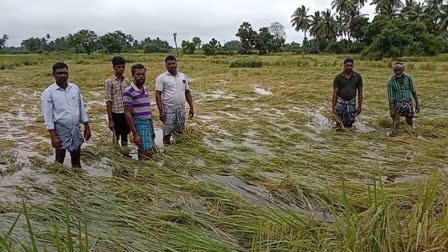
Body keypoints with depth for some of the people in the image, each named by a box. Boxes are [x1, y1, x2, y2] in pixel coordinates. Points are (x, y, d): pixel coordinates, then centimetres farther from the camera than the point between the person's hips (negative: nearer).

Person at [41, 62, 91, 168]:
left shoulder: (75, 88, 3)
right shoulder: (48, 92, -10)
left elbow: (81, 108, 9)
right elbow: (48, 115, -11)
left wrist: (87, 127, 7)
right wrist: (53, 136, -17)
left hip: (76, 128, 4)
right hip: (61, 130, -4)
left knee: (76, 160, 16)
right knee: (60, 160, 8)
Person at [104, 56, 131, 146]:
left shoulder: (127, 82, 8)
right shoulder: (109, 82, -7)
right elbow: (108, 102, -10)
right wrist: (110, 119, -14)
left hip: (126, 114, 4)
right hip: (116, 114, -4)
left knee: (125, 139, 13)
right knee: (116, 139, 5)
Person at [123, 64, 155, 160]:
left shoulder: (146, 90, 12)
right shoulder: (129, 91, -11)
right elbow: (128, 114, -13)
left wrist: (152, 130, 19)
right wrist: (135, 134, -18)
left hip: (149, 123, 7)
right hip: (139, 124, -7)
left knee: (142, 154, 12)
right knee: (147, 154, -14)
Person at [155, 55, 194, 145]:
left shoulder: (183, 76, 10)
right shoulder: (161, 78, -4)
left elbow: (187, 92, 14)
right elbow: (158, 95, -8)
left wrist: (191, 107, 9)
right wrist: (161, 111, -16)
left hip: (181, 110, 5)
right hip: (168, 110, -4)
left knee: (180, 133, 14)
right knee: (167, 133, 1)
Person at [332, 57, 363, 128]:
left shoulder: (358, 77, -2)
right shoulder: (338, 77, -6)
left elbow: (360, 92, 4)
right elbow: (335, 93, -4)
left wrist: (360, 106, 2)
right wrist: (333, 107, -7)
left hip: (352, 102, 1)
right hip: (341, 102, -1)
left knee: (350, 122, 1)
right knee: (343, 122, -6)